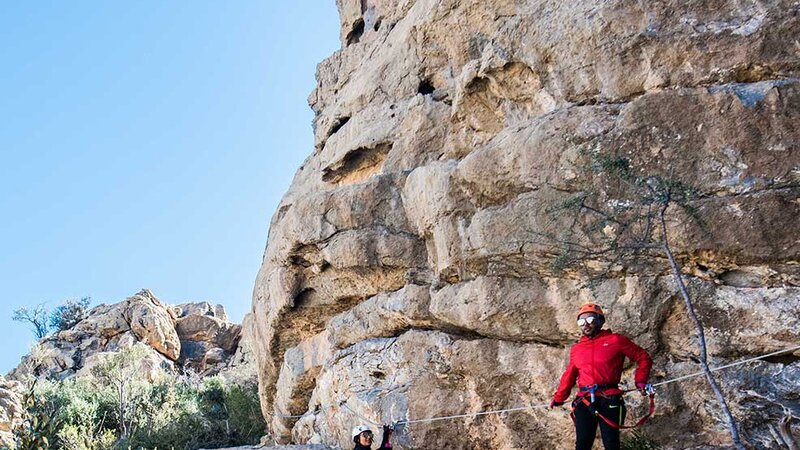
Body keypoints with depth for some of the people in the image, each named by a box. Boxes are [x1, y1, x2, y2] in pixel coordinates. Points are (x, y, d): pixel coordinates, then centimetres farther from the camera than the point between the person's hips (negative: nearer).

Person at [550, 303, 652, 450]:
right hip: (584, 401, 3)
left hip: (609, 399, -3)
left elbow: (643, 358, 10)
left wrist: (640, 381, -1)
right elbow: (569, 375, 23)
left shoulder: (616, 340, 5)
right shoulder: (576, 349, 17)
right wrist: (558, 398, 26)